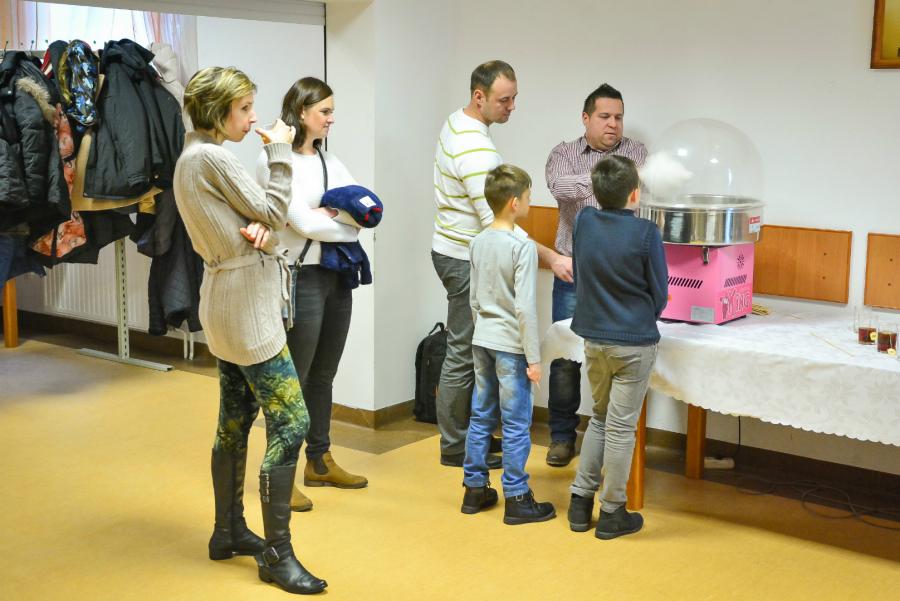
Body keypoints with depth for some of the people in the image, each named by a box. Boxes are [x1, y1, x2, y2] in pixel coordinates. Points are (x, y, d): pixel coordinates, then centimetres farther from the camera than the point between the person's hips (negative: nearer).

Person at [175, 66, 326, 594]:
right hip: (246, 307, -10)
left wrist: (260, 230, -11)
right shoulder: (213, 158, -17)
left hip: (228, 304, 11)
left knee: (236, 421, 17)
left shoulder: (194, 158, 14)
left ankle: (229, 532, 28)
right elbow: (274, 211, -12)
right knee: (291, 422, -8)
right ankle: (278, 553, -2)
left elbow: (256, 218, 11)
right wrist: (279, 152, -3)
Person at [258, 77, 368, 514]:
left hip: (336, 277, 7)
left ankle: (319, 462, 29)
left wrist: (333, 211, -13)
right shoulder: (274, 160, -10)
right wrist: (349, 224, -4)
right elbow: (304, 223, -17)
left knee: (323, 376, 16)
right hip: (299, 278, -7)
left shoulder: (328, 160, 12)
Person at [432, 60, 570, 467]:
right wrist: (550, 258, -29)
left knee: (472, 350, 18)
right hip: (465, 260, -10)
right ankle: (454, 447, 9)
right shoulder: (477, 150, -25)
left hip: (453, 248, 10)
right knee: (463, 355, -1)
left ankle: (471, 430, 29)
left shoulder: (455, 122, 7)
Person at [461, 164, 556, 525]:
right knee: (516, 424, 1)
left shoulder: (478, 243, 5)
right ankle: (516, 499, 8)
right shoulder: (523, 248, -17)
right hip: (510, 345, -7)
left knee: (481, 416, 15)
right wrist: (534, 357, -14)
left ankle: (474, 489, 23)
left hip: (482, 341, 7)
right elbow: (525, 307, -19)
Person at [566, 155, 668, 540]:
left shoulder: (584, 221, -3)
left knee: (600, 418, 20)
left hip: (593, 338, 5)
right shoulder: (645, 233, -15)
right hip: (633, 342, -5)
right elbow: (659, 292, -5)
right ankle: (612, 513, 14)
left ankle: (581, 501, 22)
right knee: (621, 427, 4)